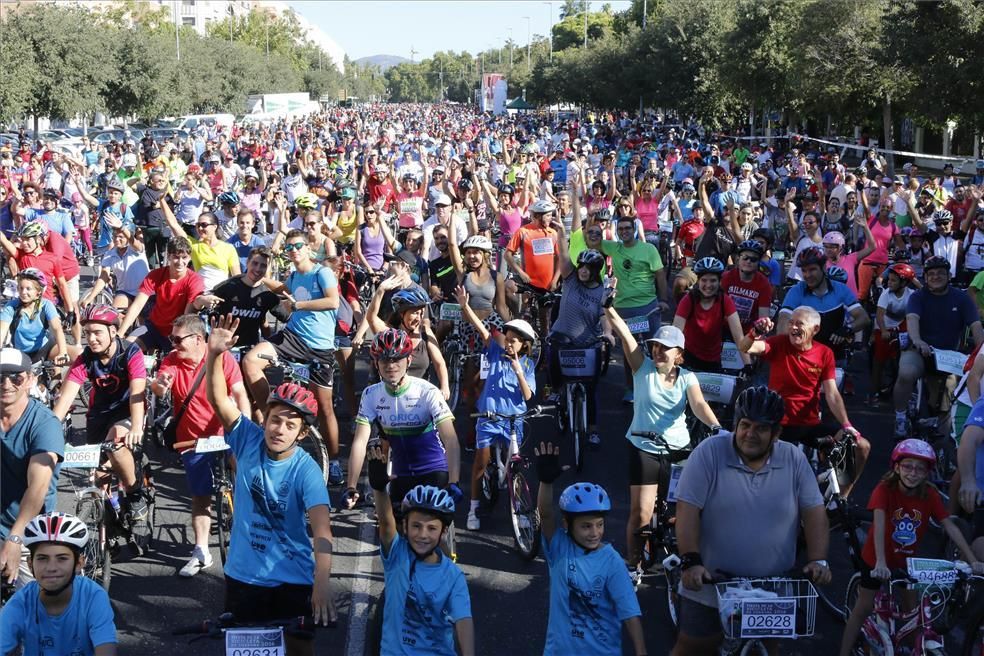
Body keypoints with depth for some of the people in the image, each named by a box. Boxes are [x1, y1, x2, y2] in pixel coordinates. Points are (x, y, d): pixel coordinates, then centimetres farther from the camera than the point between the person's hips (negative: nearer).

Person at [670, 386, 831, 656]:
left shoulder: (794, 459, -1)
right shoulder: (709, 452, -10)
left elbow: (814, 511, -1)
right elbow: (687, 511, -13)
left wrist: (817, 561, -13)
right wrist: (690, 562, -22)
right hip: (709, 586, -2)